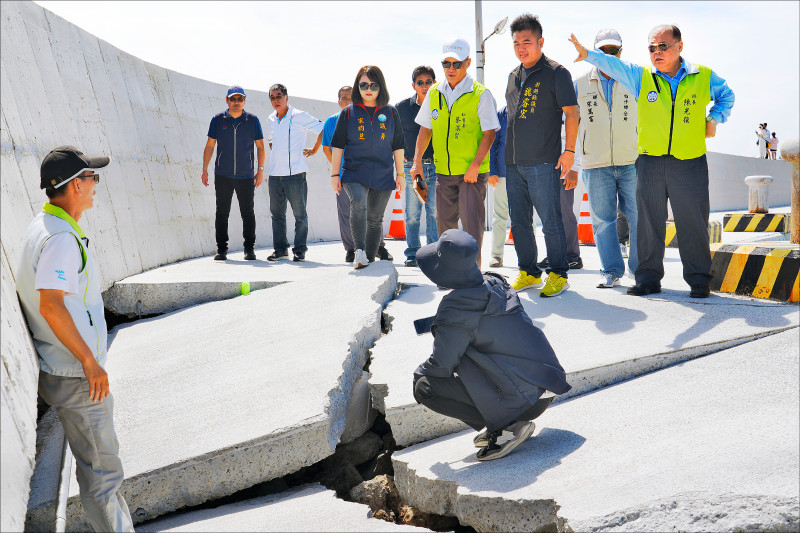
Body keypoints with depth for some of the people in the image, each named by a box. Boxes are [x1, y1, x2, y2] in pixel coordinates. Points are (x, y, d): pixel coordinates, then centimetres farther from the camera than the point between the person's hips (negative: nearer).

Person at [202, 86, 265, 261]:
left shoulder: (253, 120, 3)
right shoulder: (218, 120, 3)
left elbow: (260, 147, 6)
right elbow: (209, 146, 6)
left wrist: (260, 170, 0)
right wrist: (204, 170, 2)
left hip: (246, 176, 0)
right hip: (222, 175, 1)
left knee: (248, 213, 2)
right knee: (222, 212, 4)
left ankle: (249, 249, 11)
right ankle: (222, 249, 11)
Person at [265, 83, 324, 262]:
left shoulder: (299, 116, -5)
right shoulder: (271, 120, 14)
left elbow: (323, 130, -4)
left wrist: (314, 150, -1)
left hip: (295, 172, -6)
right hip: (275, 173, 6)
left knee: (299, 214, -2)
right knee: (277, 213, 8)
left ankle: (299, 250, 4)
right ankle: (280, 249, 16)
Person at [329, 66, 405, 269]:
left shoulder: (391, 113, 8)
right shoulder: (349, 113, 5)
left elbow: (397, 146, 12)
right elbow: (338, 145, 6)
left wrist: (400, 174, 9)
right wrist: (335, 174, 1)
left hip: (383, 176, 2)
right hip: (354, 174, -2)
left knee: (374, 219, 7)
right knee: (358, 204, -29)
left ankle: (369, 258, 18)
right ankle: (359, 251, -34)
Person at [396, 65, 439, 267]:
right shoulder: (403, 107, 4)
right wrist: (402, 157, 7)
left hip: (437, 167, 0)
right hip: (411, 166, 0)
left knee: (435, 212, 1)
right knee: (412, 213, 2)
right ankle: (412, 253, 10)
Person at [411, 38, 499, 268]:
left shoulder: (480, 94, -7)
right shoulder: (434, 93, 7)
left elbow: (489, 133, -9)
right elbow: (425, 130, 14)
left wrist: (475, 166, -17)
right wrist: (417, 161, 4)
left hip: (472, 173, -5)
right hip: (444, 171, 5)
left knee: (471, 224, -9)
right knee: (445, 223, 10)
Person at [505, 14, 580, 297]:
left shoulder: (556, 73, -4)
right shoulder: (514, 76, 17)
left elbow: (571, 112, -5)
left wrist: (569, 150, -10)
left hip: (543, 162, -7)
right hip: (514, 162, 7)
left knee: (551, 221, -3)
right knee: (518, 223, 10)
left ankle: (558, 275, 7)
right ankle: (529, 273, 21)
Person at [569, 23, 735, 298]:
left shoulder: (704, 77, 5)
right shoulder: (641, 76, 4)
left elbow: (726, 96, 22)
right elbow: (611, 63, -10)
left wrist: (714, 119, 6)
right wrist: (588, 54, -28)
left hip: (690, 164, -1)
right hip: (650, 162, 1)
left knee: (693, 224, 3)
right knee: (649, 222, 6)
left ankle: (699, 280, 14)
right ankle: (649, 278, 16)